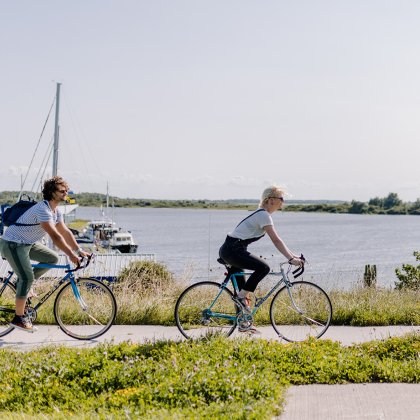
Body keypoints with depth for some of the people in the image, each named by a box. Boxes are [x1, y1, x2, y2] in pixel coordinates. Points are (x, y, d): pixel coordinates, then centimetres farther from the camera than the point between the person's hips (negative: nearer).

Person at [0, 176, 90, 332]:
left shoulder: (56, 211, 5)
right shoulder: (43, 209, -26)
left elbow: (65, 232, 8)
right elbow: (55, 236, -30)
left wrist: (79, 251, 2)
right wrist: (71, 255, -30)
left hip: (28, 243, 10)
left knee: (53, 258, 3)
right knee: (27, 278, -16)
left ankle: (23, 283, 11)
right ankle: (19, 318, -8)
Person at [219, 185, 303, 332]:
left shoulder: (263, 214, 17)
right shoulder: (263, 215, -13)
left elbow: (277, 239, 20)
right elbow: (276, 240, -20)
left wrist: (293, 255, 15)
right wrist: (291, 259, -21)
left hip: (229, 250, 10)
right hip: (233, 250, -10)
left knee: (242, 288, 13)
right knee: (263, 268, -21)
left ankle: (243, 323, 19)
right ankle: (242, 296, -10)